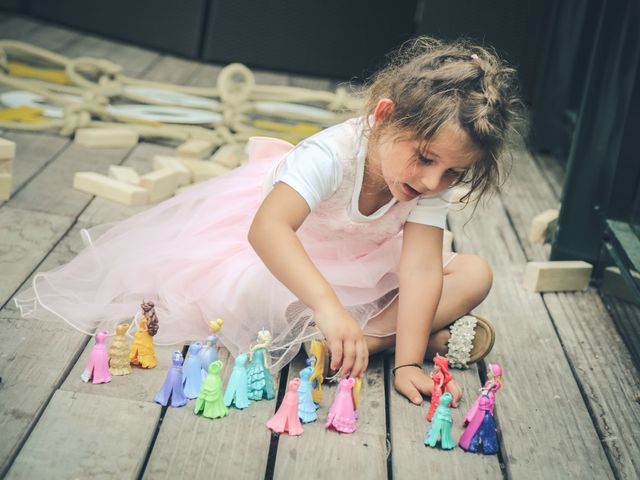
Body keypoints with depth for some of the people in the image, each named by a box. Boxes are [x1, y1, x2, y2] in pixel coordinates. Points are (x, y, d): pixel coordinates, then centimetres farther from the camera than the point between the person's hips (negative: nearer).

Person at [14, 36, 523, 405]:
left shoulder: (434, 185, -25)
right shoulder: (332, 153, -40)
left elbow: (421, 268, -30)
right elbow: (266, 228, -54)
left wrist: (407, 361, -40)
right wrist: (327, 306, -66)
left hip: (368, 266, 4)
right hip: (290, 250, -3)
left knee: (474, 275, -16)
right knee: (237, 293, -34)